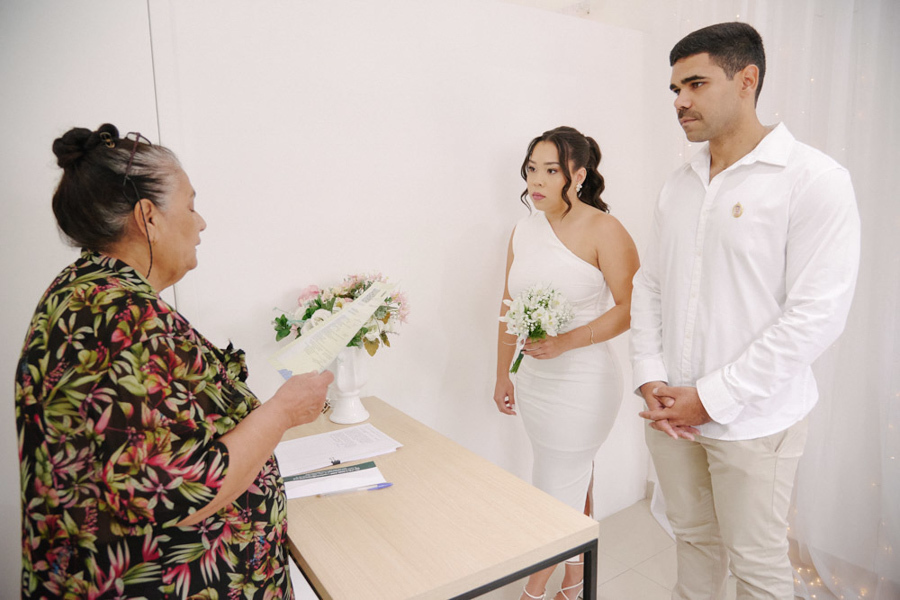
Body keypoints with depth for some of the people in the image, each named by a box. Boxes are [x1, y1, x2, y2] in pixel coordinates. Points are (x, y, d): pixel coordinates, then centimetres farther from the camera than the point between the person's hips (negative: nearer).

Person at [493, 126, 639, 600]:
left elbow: (631, 307, -14)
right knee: (575, 478, 21)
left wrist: (566, 341, -23)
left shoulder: (603, 231, -13)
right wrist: (502, 374, 14)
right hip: (532, 379, 6)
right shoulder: (524, 230, 6)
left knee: (556, 492, 5)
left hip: (581, 380, -6)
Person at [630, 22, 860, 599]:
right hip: (671, 410, 5)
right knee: (693, 537, 21)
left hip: (752, 421, -5)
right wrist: (650, 378, -3)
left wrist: (711, 398, -16)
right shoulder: (679, 184, 7)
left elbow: (817, 315, -16)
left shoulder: (813, 179, -11)